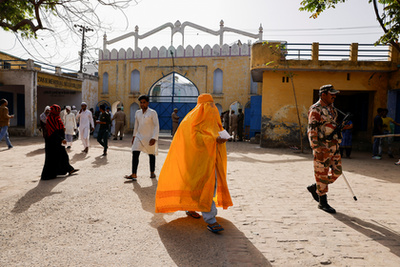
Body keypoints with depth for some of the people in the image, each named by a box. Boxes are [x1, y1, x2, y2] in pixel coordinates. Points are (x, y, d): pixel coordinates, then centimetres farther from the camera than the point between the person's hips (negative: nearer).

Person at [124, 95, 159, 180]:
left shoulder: (152, 113, -8)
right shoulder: (137, 113, 9)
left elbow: (157, 126, -12)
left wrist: (154, 138, -21)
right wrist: (134, 136, 21)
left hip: (150, 137, -4)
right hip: (139, 136, 4)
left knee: (151, 155, 8)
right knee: (135, 154, -9)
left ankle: (152, 172, 25)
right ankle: (134, 174, -8)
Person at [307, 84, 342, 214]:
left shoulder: (331, 108, 15)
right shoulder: (316, 110, -13)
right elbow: (311, 131, -17)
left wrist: (336, 145, 23)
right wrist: (316, 149, -22)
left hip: (333, 145, 9)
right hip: (322, 147, -9)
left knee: (336, 171, 10)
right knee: (322, 173, -1)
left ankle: (315, 188, 26)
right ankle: (323, 202, 11)